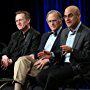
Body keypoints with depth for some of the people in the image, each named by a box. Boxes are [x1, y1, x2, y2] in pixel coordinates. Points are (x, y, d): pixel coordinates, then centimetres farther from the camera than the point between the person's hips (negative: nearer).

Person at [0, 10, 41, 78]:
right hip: (9, 62, 7)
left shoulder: (35, 35, 1)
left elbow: (32, 54, -9)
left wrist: (12, 60, -17)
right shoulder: (15, 35, 26)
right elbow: (7, 49, 19)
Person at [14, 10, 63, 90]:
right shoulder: (45, 35, 28)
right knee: (21, 60, -23)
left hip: (51, 63, -6)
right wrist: (35, 55, -2)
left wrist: (48, 59, -21)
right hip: (38, 59, 6)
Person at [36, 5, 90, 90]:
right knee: (40, 76, -16)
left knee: (52, 76, -28)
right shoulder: (64, 32, 18)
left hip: (76, 66, -7)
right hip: (63, 63, 7)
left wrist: (71, 50, -22)